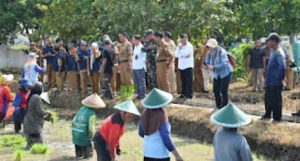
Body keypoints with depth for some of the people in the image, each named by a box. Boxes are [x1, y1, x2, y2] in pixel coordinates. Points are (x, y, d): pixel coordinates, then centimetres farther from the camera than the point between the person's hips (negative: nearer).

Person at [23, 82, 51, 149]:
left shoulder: (31, 97, 13)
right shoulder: (37, 98, -16)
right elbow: (40, 111, -18)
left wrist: (44, 117, 21)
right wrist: (47, 113, 1)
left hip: (29, 125, 10)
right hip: (34, 125, -10)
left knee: (30, 144, 14)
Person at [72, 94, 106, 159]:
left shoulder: (81, 109, 7)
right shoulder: (92, 113, -14)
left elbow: (73, 122, 11)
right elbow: (91, 128, -18)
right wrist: (91, 138, -3)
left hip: (75, 137, 7)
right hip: (84, 138, -7)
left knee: (79, 156, 24)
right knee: (88, 157, 9)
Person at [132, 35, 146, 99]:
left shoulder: (142, 47, -11)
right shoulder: (135, 47, 14)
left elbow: (144, 57, -11)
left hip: (140, 68, -8)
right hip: (134, 67, 8)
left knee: (141, 82, -2)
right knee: (136, 82, 13)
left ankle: (142, 95, 3)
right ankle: (139, 94, 21)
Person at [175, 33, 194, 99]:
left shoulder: (189, 46, -5)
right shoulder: (179, 46, 13)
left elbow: (186, 53, -17)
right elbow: (176, 54, 3)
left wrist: (180, 49, -5)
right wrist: (183, 55, -10)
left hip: (188, 66, -5)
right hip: (181, 66, 5)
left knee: (189, 81, -6)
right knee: (183, 81, 9)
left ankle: (189, 94, -4)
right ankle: (184, 93, 17)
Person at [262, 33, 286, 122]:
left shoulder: (278, 52, -20)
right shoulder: (273, 51, 11)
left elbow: (282, 66, -30)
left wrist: (279, 78, -20)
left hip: (276, 82, -10)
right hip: (270, 81, 10)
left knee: (276, 100, 2)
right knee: (267, 98, 19)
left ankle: (277, 118, 13)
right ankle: (267, 115, 33)